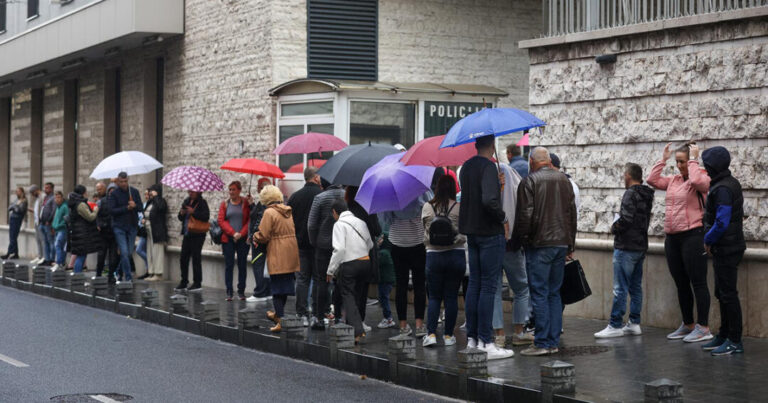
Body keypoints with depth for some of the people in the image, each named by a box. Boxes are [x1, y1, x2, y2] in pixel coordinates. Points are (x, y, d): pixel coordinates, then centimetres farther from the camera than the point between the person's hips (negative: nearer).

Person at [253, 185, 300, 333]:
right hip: (291, 256, 7)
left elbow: (263, 236, -15)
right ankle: (277, 314, 35)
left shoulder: (269, 213, -12)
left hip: (277, 257, -7)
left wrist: (255, 237, 7)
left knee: (277, 288, -2)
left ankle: (280, 321, -5)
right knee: (286, 285, 18)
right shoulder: (289, 211, 9)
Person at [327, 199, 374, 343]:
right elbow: (370, 244, 15)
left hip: (349, 265, -6)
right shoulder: (360, 222, 13)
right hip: (365, 262, 6)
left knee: (348, 297, -3)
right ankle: (350, 327, 21)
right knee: (357, 296, 15)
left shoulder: (339, 224, -7)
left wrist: (331, 270, -9)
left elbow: (339, 249, -15)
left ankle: (358, 331, -17)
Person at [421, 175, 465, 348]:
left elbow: (426, 232, 9)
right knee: (451, 297, 7)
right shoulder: (459, 208, -7)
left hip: (434, 256, 1)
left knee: (434, 297, 9)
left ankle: (431, 333, -4)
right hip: (456, 255, -1)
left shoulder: (427, 208, -2)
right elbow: (465, 233, 0)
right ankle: (448, 335, 11)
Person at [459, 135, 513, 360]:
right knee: (489, 286, -5)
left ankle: (471, 339, 15)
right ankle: (486, 343, -4)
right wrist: (503, 218, -13)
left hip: (471, 232, 8)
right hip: (490, 232, -8)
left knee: (474, 284, 12)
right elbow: (489, 200, -28)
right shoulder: (488, 166, -15)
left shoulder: (466, 167, 11)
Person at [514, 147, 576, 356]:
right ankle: (553, 341, 12)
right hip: (561, 243, 6)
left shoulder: (530, 181, -8)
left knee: (540, 294, -4)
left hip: (539, 244, -6)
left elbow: (525, 215, -12)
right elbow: (572, 213, 16)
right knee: (554, 293, 11)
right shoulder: (564, 180, 12)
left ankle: (542, 343, -5)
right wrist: (570, 244, 21)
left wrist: (521, 239, 1)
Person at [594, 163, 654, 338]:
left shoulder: (630, 194, -14)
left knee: (620, 288, -6)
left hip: (626, 247, -9)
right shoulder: (646, 196, 13)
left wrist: (614, 227, -6)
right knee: (635, 287, 13)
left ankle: (616, 325, -5)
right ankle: (634, 323, 16)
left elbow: (626, 219, -24)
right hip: (641, 246, 9)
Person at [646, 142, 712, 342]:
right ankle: (688, 325, 23)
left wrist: (693, 160, -15)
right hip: (672, 238, 8)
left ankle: (703, 328, -4)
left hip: (692, 236, -8)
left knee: (698, 282, -6)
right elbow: (652, 180, 13)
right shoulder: (674, 180, 15)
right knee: (681, 284, 14)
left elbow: (697, 181, -27)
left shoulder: (703, 178, -6)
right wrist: (663, 160, 12)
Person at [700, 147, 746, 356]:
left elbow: (721, 222, -25)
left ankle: (735, 341, -1)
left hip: (726, 250, -11)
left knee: (728, 294, -6)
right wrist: (711, 240, 15)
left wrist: (708, 240, -10)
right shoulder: (731, 183, 13)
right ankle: (724, 336, 25)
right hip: (725, 248, 11)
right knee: (722, 293, 16)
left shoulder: (722, 189, -20)